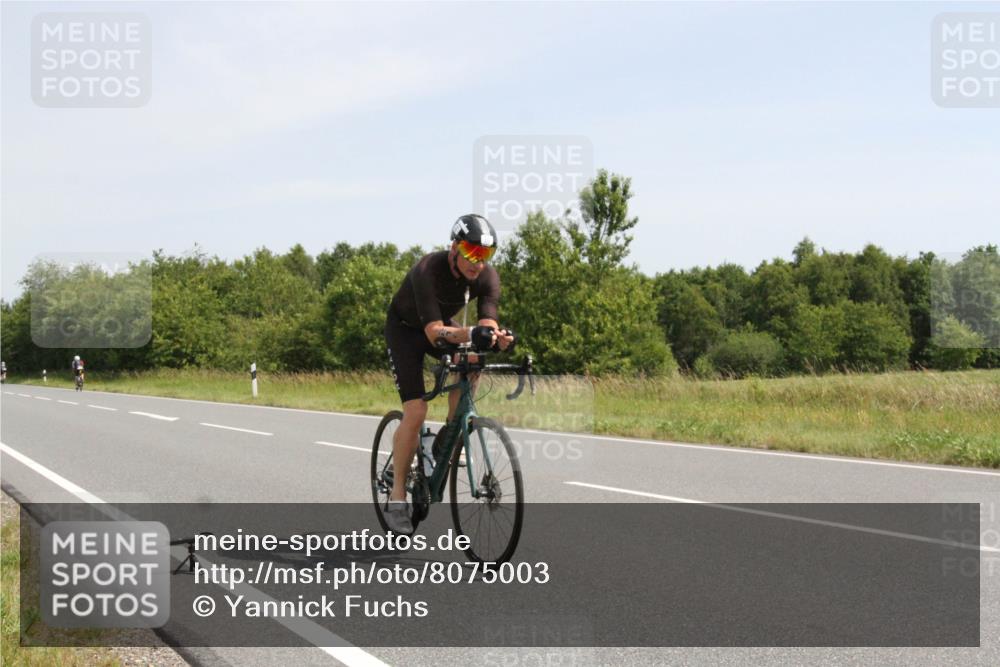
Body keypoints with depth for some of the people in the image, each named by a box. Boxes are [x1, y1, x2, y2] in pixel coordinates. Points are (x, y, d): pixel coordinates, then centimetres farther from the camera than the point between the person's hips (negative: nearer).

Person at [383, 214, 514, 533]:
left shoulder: (487, 276, -21)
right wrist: (471, 334, -62)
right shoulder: (428, 270, -36)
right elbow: (434, 332, -44)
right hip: (405, 329, -5)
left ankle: (450, 433, -7)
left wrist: (498, 336, -53)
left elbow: (487, 322, -29)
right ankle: (397, 498, -6)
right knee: (415, 411, -16)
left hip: (443, 325, 5)